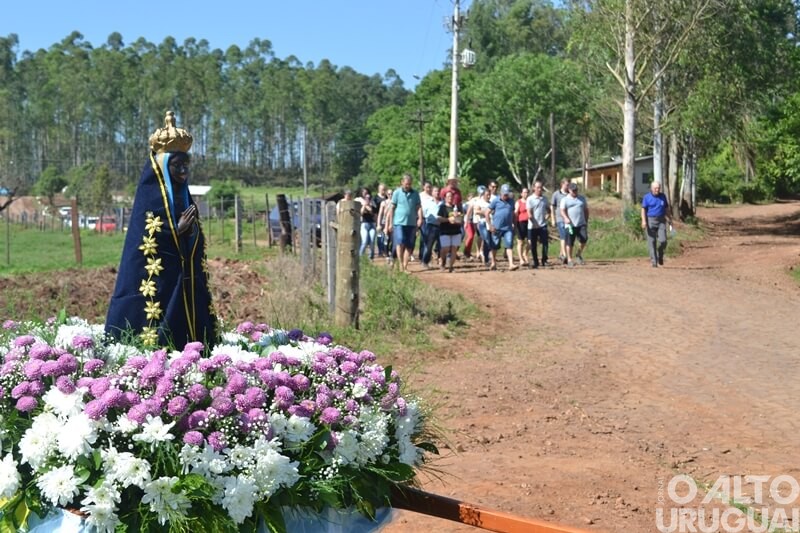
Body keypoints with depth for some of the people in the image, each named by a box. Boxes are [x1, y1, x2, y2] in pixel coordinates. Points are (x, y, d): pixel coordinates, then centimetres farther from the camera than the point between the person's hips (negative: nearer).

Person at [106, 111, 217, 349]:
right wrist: (177, 231, -18)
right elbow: (144, 245, -13)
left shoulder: (185, 198, 13)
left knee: (189, 334, 7)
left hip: (186, 280, 7)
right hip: (160, 281, -7)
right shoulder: (150, 198, -8)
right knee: (161, 341, -7)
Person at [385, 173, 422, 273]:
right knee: (400, 243, -15)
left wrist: (420, 218, -11)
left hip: (411, 223, 3)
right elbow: (392, 208, 3)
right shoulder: (397, 192, 2)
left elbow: (418, 207, 7)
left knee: (409, 246, 4)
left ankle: (405, 266, 11)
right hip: (399, 222, -3)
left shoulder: (415, 194, 9)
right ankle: (400, 264, -7)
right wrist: (390, 223, 1)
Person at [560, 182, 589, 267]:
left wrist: (586, 221, 13)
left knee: (584, 239, -13)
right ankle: (569, 260, 8)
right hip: (570, 225, -2)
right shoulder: (565, 200, 5)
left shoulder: (582, 199, 15)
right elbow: (562, 211, -5)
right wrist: (566, 219, -24)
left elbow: (586, 210, 20)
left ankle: (579, 255, 10)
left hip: (581, 224, 2)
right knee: (570, 243, -2)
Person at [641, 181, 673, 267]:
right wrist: (644, 221, -17)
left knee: (663, 240, -10)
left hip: (661, 221, 2)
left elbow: (667, 208, 17)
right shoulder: (647, 197, -1)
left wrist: (670, 219, 14)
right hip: (650, 221, -2)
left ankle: (660, 255, 17)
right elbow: (643, 209, -5)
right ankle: (653, 261, 3)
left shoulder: (663, 196, 9)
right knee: (652, 242, -3)